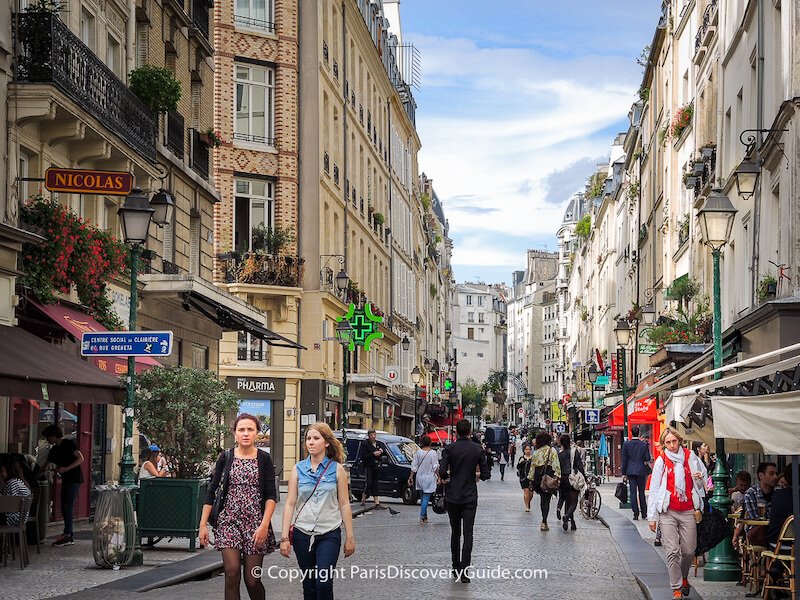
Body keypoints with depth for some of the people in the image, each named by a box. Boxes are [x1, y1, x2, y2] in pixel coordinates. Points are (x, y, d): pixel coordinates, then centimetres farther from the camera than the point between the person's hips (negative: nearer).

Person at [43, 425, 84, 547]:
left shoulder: (69, 444, -10)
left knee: (68, 506, -13)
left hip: (75, 478, -8)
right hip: (66, 479, 8)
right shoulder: (54, 450, 12)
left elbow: (81, 459, -17)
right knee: (64, 508, 5)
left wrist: (66, 469, -23)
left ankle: (67, 535, -13)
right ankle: (69, 537, 7)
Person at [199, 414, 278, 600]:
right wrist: (203, 524, 1)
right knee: (232, 573, -12)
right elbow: (212, 491, 6)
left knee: (252, 580, -1)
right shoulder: (225, 458, 5)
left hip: (255, 523, -1)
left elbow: (271, 495, -3)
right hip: (229, 521, 1)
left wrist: (264, 525, -14)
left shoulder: (264, 459, 2)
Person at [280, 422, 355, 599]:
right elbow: (290, 504, 2)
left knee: (324, 583, -13)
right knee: (309, 585, 8)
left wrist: (350, 537, 1)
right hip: (302, 534, 2)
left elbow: (344, 504, 2)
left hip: (329, 534, -2)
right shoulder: (298, 469, 2)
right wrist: (285, 537, -2)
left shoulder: (337, 469, -1)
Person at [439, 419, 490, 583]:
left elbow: (442, 471, -15)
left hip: (452, 496, 1)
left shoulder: (449, 449, -6)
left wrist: (445, 478, 7)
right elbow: (485, 474, -4)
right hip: (470, 497, -1)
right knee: (468, 533, -3)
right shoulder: (478, 450, -3)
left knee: (455, 533, 14)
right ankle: (464, 571, -12)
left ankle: (456, 568, 21)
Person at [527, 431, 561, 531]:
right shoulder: (552, 450, -1)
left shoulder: (536, 452, 7)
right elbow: (556, 465, -8)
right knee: (546, 499, -4)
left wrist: (531, 479, 15)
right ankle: (544, 522, -11)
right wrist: (557, 477, -9)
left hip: (538, 476, 3)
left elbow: (532, 466, 10)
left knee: (542, 498, 17)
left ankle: (544, 520, 22)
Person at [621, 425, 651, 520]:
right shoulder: (644, 444, -5)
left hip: (630, 471, 0)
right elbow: (647, 460, -3)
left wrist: (623, 473, 5)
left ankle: (636, 514, -2)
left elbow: (624, 460, 0)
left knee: (633, 492, 1)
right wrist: (647, 473, 10)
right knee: (641, 492, 10)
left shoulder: (626, 444, -3)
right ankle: (643, 513, 14)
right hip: (641, 471, 0)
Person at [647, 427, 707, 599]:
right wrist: (652, 517, 0)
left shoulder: (690, 456, 7)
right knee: (672, 551, -8)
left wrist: (700, 478, -6)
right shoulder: (661, 461, 2)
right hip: (668, 512, -2)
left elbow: (704, 474, 20)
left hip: (688, 512, 2)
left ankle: (683, 577, 31)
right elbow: (654, 490, 3)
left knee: (689, 550, 5)